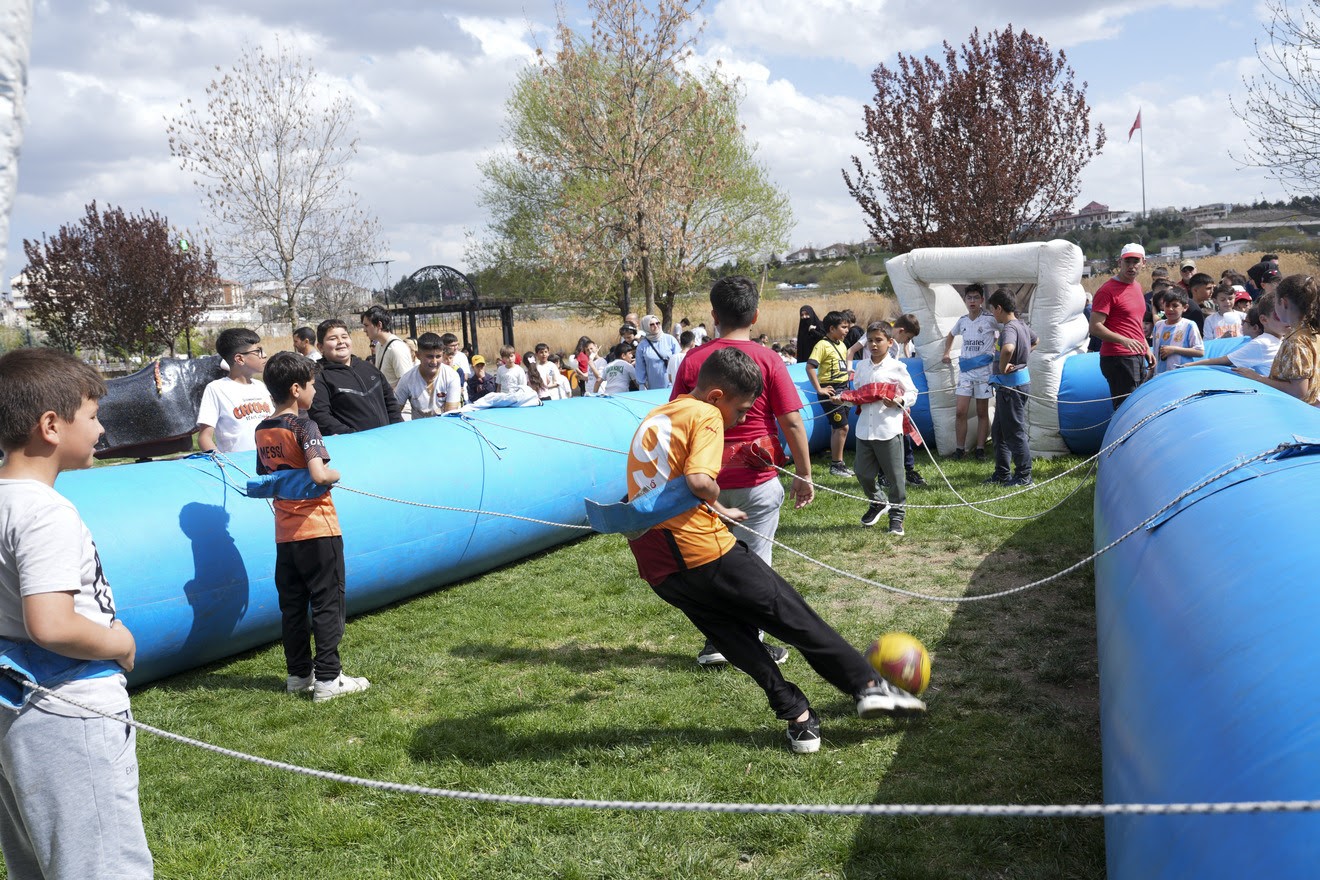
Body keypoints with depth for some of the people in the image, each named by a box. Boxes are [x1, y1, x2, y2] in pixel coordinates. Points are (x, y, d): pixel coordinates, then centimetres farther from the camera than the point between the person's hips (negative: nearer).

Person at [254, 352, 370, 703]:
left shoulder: (262, 431, 8)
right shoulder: (303, 427, -14)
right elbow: (318, 474, -27)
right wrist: (336, 475, -7)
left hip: (284, 533, 7)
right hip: (317, 529, -7)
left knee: (293, 605, 13)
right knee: (328, 604, 0)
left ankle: (298, 674, 22)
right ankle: (328, 679, 2)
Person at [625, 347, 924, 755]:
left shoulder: (653, 418, 18)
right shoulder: (705, 416, -7)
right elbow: (698, 480, -23)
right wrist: (714, 500, -2)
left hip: (657, 568, 8)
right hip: (703, 552, -8)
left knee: (736, 637, 18)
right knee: (794, 617, 5)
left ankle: (798, 718, 18)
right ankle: (869, 686, 12)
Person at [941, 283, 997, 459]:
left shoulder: (990, 320, -7)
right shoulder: (962, 321, 8)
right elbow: (951, 335, 28)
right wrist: (947, 353, 16)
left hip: (984, 370, -4)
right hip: (965, 370, 4)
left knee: (982, 413, 5)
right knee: (960, 411, -3)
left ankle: (980, 449, 12)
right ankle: (960, 448, 5)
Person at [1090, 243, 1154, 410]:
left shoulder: (1137, 287, 16)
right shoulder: (1108, 290, -11)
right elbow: (1095, 327, -18)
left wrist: (1147, 349, 22)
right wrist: (1124, 340, -28)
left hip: (1138, 358, 9)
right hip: (1118, 359, -9)